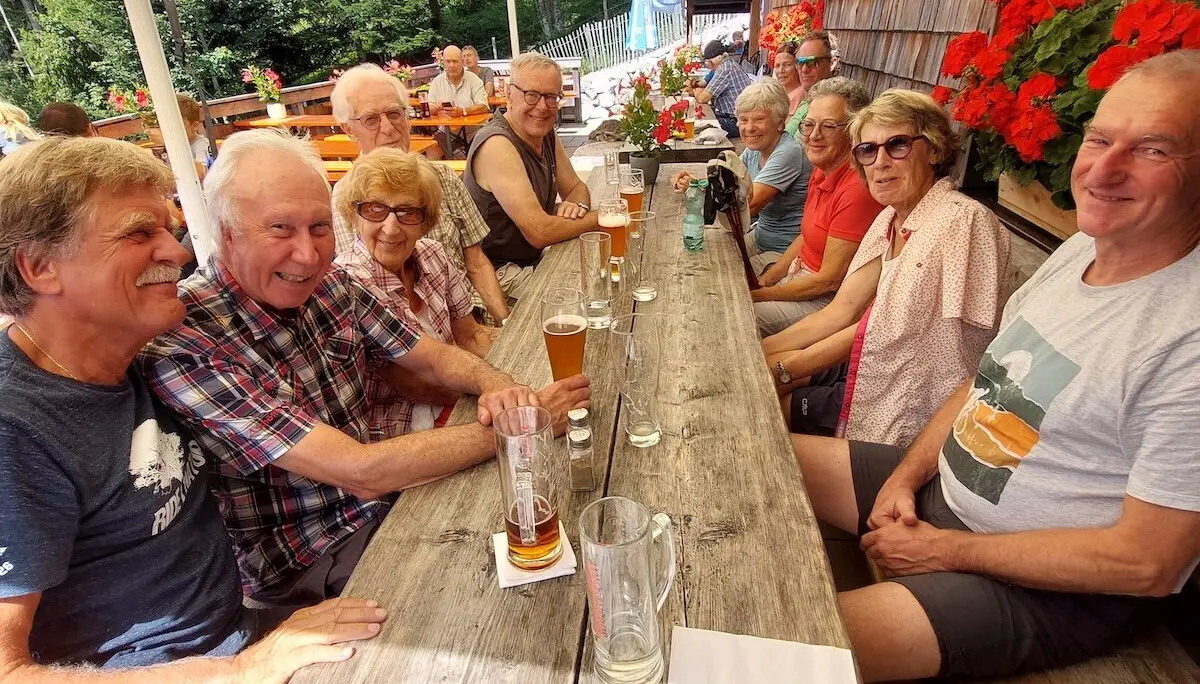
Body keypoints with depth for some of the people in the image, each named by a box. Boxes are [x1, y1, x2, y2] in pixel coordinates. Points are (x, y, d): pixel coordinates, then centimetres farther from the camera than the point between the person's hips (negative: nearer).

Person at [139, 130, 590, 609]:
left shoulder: (328, 285, -7)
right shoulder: (182, 344, -26)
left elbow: (433, 360, 1)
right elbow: (360, 471, -30)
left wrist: (499, 389, -21)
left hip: (378, 503, 6)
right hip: (301, 565, -5)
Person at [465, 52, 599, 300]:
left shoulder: (546, 132, 3)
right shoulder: (497, 144, -24)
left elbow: (576, 188, 12)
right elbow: (539, 232, -29)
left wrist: (578, 206, -13)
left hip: (535, 258, 9)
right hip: (498, 273, -9)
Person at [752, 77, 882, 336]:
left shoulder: (857, 188, -26)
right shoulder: (822, 170, 3)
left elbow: (829, 281, -22)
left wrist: (761, 294, -14)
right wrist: (765, 280, 2)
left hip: (832, 299, -8)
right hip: (803, 275, 8)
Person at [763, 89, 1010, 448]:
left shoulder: (962, 220, -22)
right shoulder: (890, 218, 5)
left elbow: (894, 328, -19)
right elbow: (841, 311, 1)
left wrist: (784, 367, -13)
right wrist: (759, 351, -9)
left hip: (909, 402, -7)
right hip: (877, 367, 7)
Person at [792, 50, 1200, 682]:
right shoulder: (1080, 247, 0)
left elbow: (1149, 563, -22)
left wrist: (949, 550, -16)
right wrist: (906, 477, -3)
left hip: (1053, 588, -7)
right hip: (940, 489, 8)